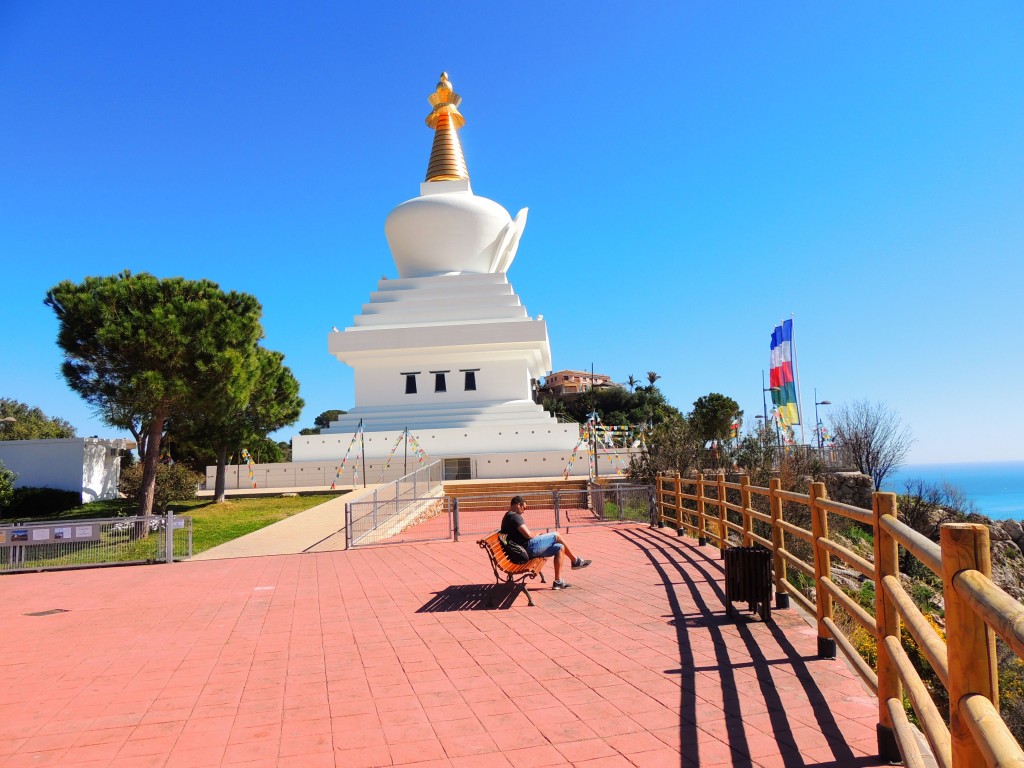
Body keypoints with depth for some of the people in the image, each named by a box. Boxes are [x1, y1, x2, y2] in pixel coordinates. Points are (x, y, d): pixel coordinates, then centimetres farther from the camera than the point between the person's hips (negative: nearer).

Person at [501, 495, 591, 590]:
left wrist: (536, 536, 10)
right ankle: (575, 560, 15)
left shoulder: (508, 517, 18)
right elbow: (528, 535, -21)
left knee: (560, 548, 10)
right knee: (557, 535, -1)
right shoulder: (514, 516, -15)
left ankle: (558, 581, 9)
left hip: (525, 551, 10)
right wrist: (536, 536, 1)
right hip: (529, 547, -10)